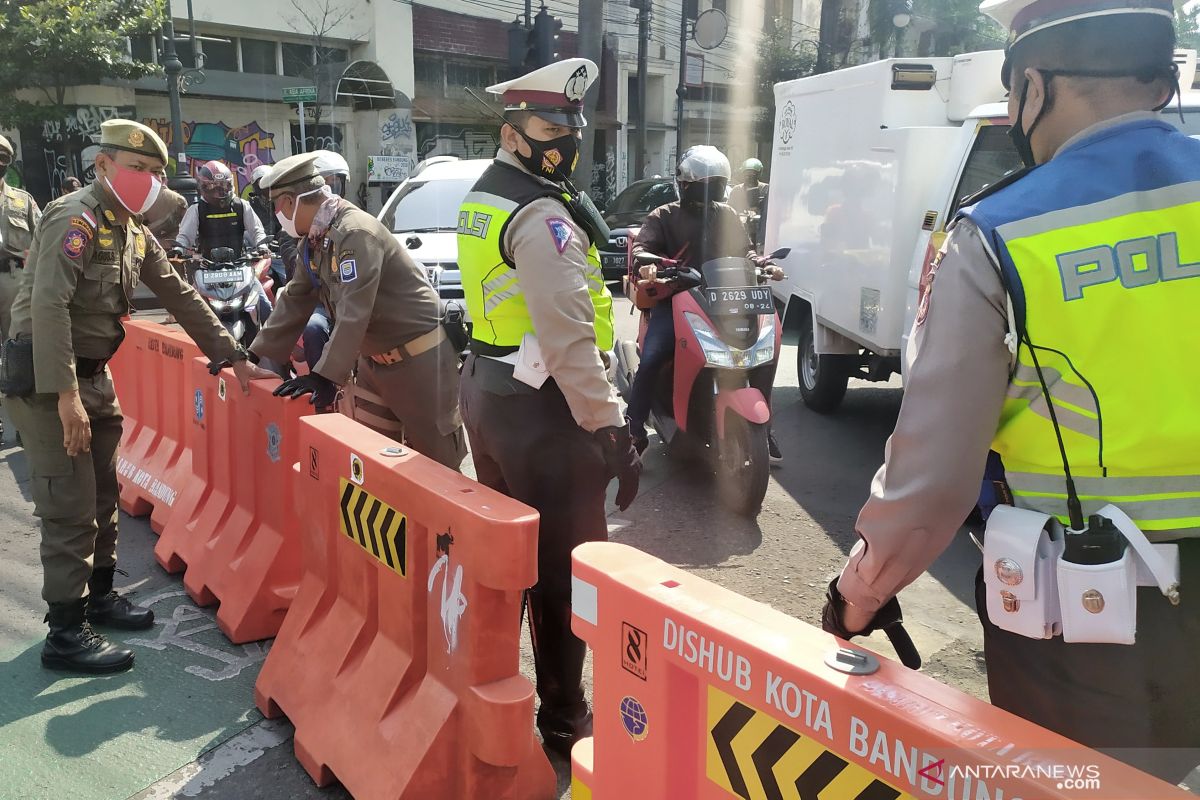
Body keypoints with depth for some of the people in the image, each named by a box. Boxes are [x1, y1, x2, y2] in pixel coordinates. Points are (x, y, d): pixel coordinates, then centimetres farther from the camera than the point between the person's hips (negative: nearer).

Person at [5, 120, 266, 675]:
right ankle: (65, 635, 2)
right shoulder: (75, 220, -16)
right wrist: (65, 394, -32)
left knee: (102, 494, 16)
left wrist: (232, 356, 13)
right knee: (71, 508, -7)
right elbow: (48, 305, -27)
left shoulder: (134, 234, 12)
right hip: (46, 380, -9)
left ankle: (97, 596, 33)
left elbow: (180, 298, 17)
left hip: (93, 375, 9)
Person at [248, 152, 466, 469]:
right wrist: (255, 355, 15)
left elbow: (353, 314, -29)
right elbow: (294, 302, 15)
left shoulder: (356, 232, -23)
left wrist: (326, 376, -30)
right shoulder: (313, 242, 7)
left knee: (437, 461, -2)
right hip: (373, 359, 10)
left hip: (420, 358, -9)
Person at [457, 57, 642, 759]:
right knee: (563, 561, 0)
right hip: (540, 408, -10)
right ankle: (564, 717, 12)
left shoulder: (482, 198, 14)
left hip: (487, 389, 10)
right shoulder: (542, 214, -19)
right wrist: (611, 427, -24)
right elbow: (568, 337, -26)